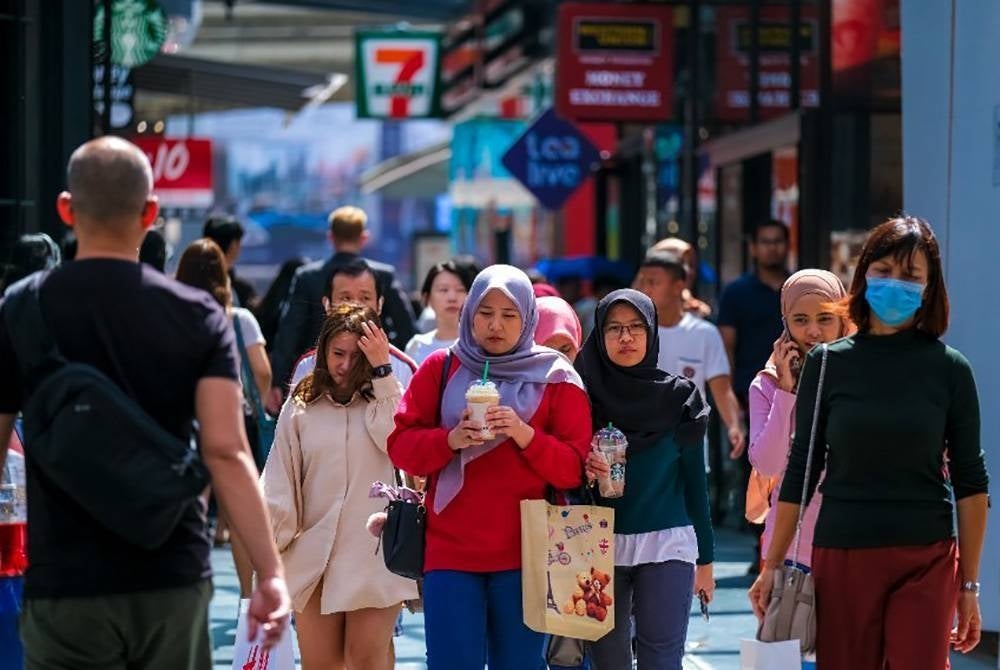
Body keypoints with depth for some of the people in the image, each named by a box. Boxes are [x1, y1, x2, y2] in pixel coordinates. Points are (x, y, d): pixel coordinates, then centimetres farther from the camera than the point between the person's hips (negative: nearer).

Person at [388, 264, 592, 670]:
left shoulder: (555, 379, 6)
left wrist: (526, 435, -16)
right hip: (450, 550, 0)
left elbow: (574, 469, 1)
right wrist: (450, 439, -14)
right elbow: (400, 446, 4)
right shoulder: (440, 369, 9)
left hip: (525, 555, 0)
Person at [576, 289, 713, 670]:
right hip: (601, 547, 1)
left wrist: (705, 559, 8)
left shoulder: (679, 397, 4)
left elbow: (694, 481, 8)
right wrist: (582, 470, -17)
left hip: (667, 544, -1)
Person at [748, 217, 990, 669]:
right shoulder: (827, 364, 4)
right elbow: (800, 470, 8)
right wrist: (772, 565, 6)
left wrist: (969, 584, 1)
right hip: (842, 558, 1)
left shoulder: (949, 369, 1)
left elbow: (971, 482, 4)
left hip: (926, 562, -1)